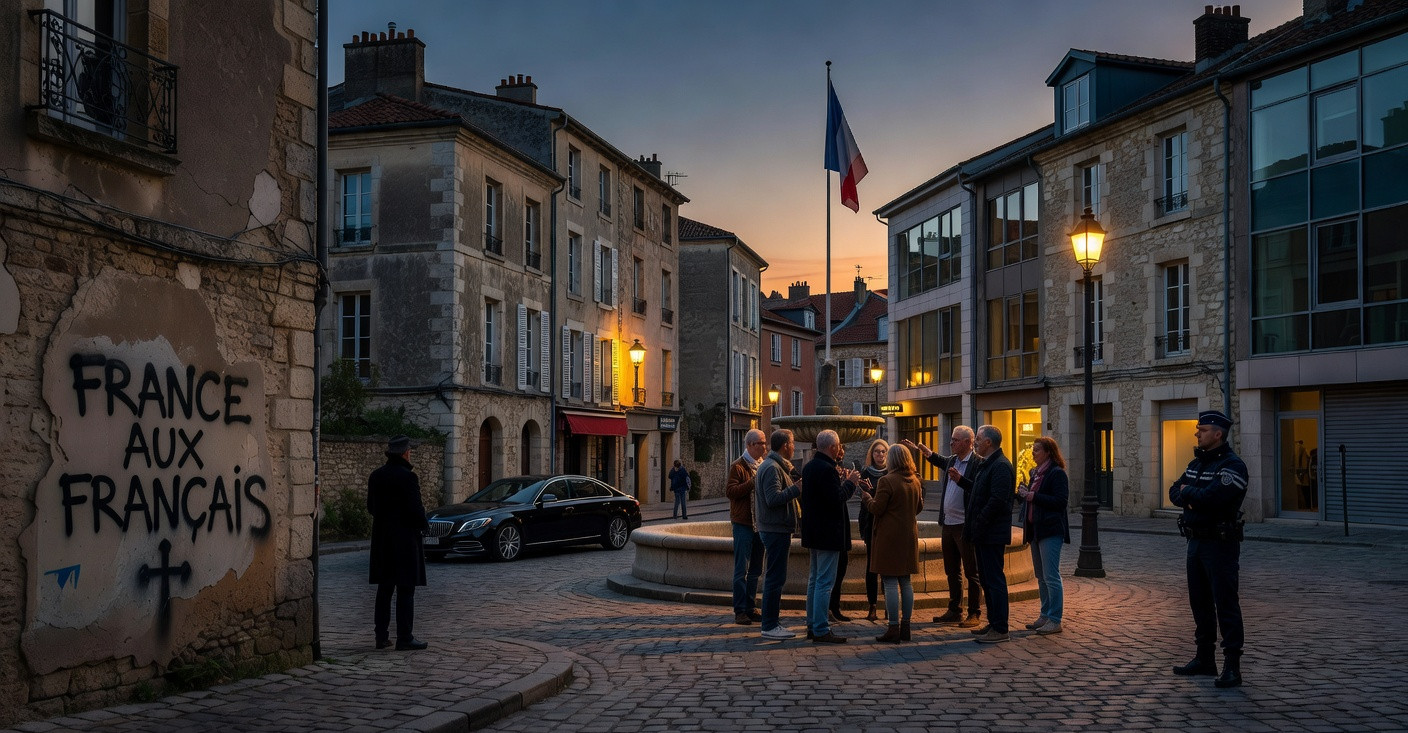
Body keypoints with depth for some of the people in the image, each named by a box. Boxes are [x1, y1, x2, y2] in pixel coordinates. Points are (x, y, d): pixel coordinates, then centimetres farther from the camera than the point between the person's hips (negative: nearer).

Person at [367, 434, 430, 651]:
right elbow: (415, 509, -17)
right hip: (405, 538, -7)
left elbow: (371, 507, 14)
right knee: (405, 589, -2)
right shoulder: (407, 477, -15)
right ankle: (404, 638, -1)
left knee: (384, 589, 12)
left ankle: (381, 637, 15)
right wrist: (424, 525, 1)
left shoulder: (375, 476, 7)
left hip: (382, 539, 7)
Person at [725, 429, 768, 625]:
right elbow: (729, 491, -18)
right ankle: (740, 611, 0)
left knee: (755, 570, 11)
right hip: (743, 523, -7)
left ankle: (751, 608, 18)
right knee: (742, 569, -5)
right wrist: (752, 483, -23)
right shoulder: (738, 466, -7)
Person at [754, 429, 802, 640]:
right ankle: (770, 626, -3)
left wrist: (796, 488, 13)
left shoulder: (775, 466, 17)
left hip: (775, 529, 11)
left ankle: (772, 622, 24)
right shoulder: (771, 468, -17)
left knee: (774, 577, 16)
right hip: (775, 530, -11)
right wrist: (797, 488, -21)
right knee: (775, 578, -7)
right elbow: (773, 498, -25)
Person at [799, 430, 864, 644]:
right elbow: (836, 500, -23)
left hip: (813, 532, 10)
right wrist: (850, 482, -10)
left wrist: (841, 479, 13)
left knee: (814, 580, 16)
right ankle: (821, 631, -4)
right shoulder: (827, 469, -20)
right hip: (828, 533, -10)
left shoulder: (809, 467, 11)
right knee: (825, 582, -7)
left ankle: (812, 626, 22)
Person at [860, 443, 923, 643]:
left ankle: (893, 629, -3)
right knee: (905, 581, 12)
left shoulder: (887, 481, -14)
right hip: (909, 536, 7)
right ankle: (905, 626, 17)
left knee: (890, 582, -4)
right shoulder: (915, 481, 8)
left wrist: (866, 497, 5)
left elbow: (877, 508, -13)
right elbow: (919, 507, 19)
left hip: (890, 537, -7)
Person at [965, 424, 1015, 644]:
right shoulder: (987, 465, 18)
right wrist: (972, 526, 13)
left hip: (992, 534, -11)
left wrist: (978, 525, -19)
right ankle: (993, 623, 23)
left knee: (994, 580, -7)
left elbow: (997, 500, -23)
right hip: (982, 534, 11)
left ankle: (1000, 629, -3)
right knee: (987, 580, 15)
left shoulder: (1001, 466, -15)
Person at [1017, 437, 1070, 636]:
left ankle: (1054, 620, -4)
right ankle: (1045, 616, 20)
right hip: (1035, 530, 9)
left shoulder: (1057, 473, -10)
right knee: (1041, 577, 13)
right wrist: (1023, 494, 5)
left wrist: (1033, 496, -19)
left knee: (1051, 576, -8)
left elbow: (1060, 501, -18)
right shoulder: (1035, 473, 17)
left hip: (1051, 530, -9)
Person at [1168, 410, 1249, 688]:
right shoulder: (1196, 463, 14)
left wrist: (1188, 492, -8)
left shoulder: (1232, 465, -14)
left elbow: (1213, 497, -26)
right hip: (1196, 541, 9)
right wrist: (1192, 498, -13)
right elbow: (1174, 492, 9)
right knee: (1200, 602, 14)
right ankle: (1204, 659, 25)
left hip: (1221, 543, -9)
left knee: (1226, 604, -6)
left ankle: (1232, 667, -1)